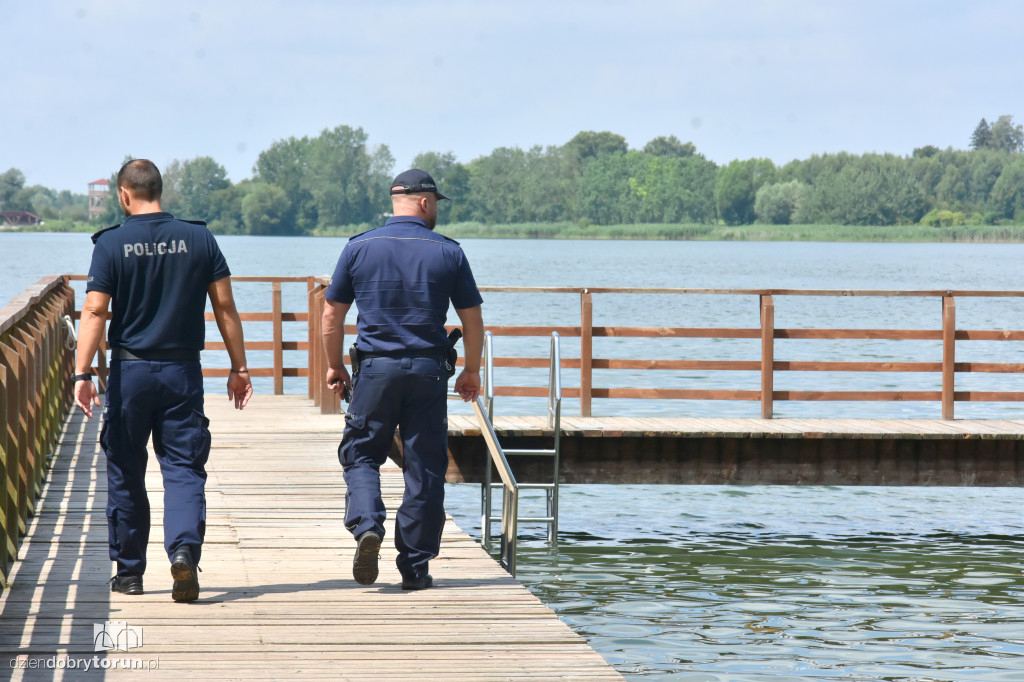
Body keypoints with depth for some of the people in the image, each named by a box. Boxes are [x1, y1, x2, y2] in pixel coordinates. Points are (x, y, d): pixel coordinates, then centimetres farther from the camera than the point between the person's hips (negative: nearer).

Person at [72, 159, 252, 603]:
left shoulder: (111, 244, -4)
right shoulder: (199, 239, 2)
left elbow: (95, 312, -10)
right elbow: (225, 308, 2)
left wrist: (82, 374, -12)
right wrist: (239, 368, 7)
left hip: (130, 370, -1)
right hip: (183, 372, 1)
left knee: (125, 474, 10)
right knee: (184, 469, 2)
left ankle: (129, 572, 17)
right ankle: (184, 547, -22)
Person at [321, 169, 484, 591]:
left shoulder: (359, 247, 3)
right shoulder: (448, 252, 2)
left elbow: (332, 315, 6)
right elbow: (472, 320, 5)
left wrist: (334, 366, 19)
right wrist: (471, 371, 18)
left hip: (375, 366, 0)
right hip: (428, 370, 0)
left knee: (360, 454, 10)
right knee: (424, 467, 5)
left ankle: (366, 524, -17)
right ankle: (415, 567, 7)